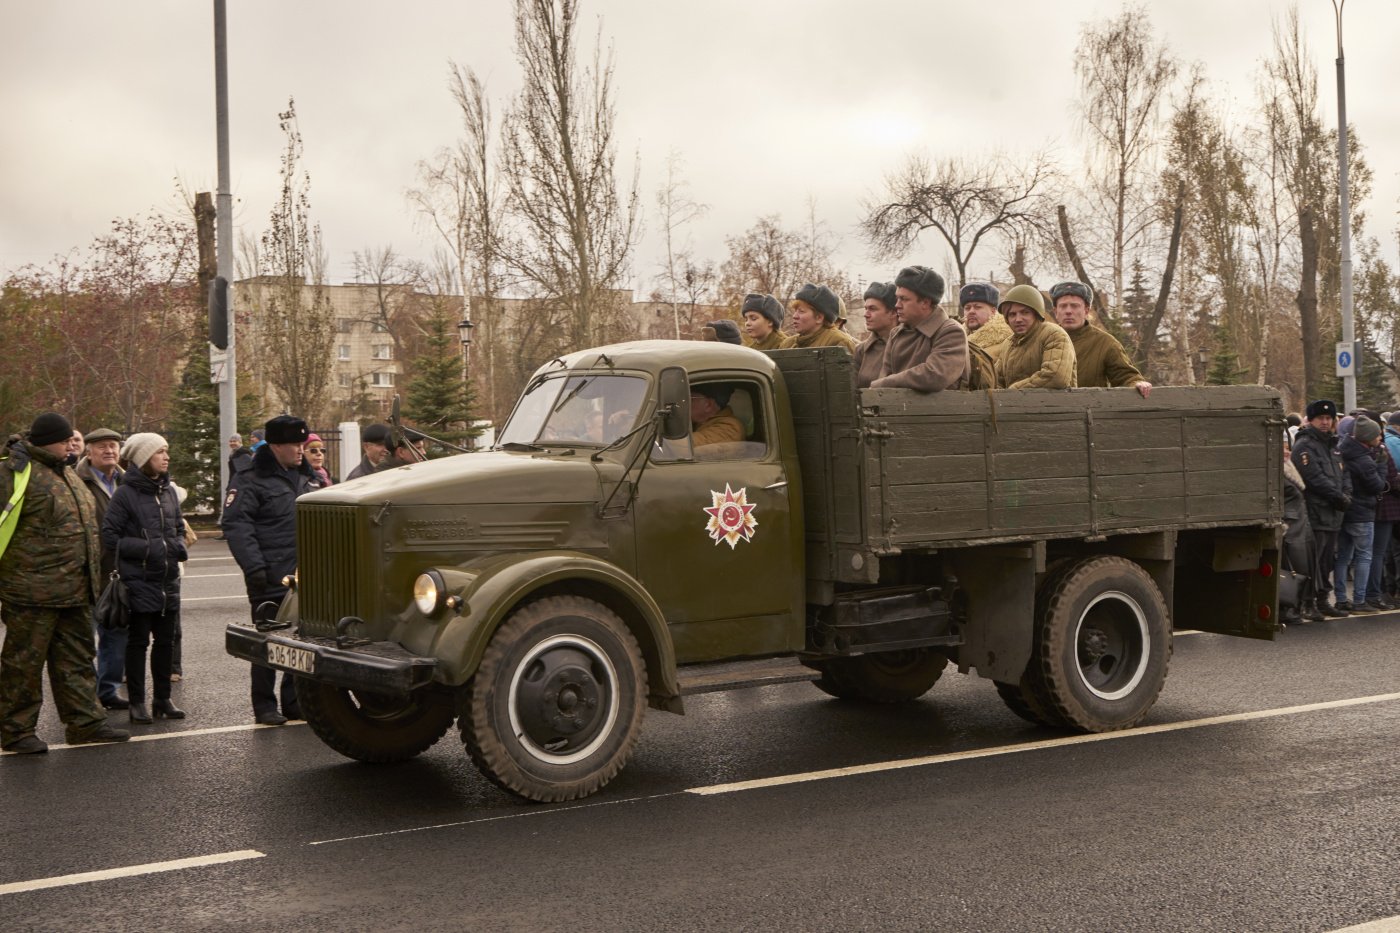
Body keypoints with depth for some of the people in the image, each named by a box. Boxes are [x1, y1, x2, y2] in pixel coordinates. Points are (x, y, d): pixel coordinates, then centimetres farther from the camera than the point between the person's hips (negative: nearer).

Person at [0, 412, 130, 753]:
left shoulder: (68, 475, 18)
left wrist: (93, 577, 27)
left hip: (74, 591, 9)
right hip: (33, 592, -9)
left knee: (76, 659, 13)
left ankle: (85, 722, 21)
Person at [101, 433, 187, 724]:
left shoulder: (168, 491, 9)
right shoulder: (127, 494, -9)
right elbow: (109, 536, -11)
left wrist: (178, 545, 1)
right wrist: (148, 548, -18)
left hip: (168, 580, 6)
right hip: (139, 580, -5)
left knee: (165, 641, 10)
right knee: (138, 641, 3)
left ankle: (162, 699, 20)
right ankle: (137, 702, 12)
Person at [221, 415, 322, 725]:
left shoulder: (307, 476, 16)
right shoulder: (251, 481, -6)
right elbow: (236, 525, -14)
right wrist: (254, 566, -22)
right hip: (270, 578, -6)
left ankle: (294, 702, 20)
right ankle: (265, 706, 9)